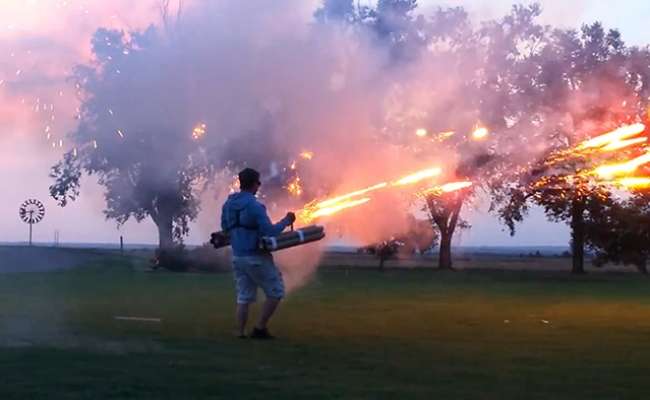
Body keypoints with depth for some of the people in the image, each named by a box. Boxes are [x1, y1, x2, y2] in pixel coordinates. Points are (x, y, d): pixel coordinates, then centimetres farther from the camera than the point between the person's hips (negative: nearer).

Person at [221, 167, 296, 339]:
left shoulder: (229, 203, 5)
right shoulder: (254, 205, -18)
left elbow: (225, 227, 19)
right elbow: (269, 231, -20)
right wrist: (286, 221, -7)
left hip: (237, 256, 7)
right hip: (256, 257, -7)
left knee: (244, 297, 12)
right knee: (275, 292, 6)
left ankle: (240, 333, 7)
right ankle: (260, 328, 3)